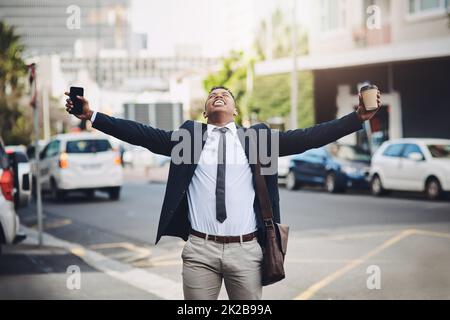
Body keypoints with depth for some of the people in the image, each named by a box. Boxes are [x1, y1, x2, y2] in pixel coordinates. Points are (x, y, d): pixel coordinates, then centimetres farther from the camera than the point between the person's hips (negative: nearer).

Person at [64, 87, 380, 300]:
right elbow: (144, 134, 2)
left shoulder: (257, 135, 8)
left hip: (246, 250, 0)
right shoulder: (188, 134, 9)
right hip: (200, 249, 0)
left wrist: (358, 118, -8)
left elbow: (305, 137, 1)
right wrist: (92, 115, -6)